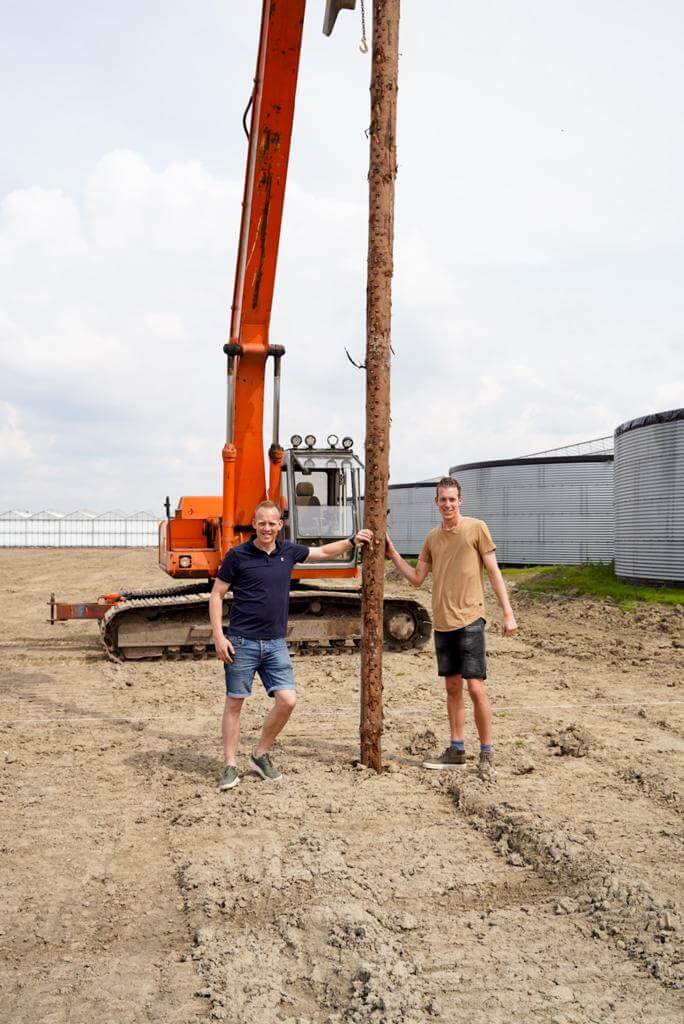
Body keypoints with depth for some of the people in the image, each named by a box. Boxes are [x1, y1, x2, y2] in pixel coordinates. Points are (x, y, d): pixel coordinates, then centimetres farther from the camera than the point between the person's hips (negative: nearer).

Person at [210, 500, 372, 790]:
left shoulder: (288, 552, 6)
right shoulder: (237, 555, -6)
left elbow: (324, 552, 24)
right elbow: (216, 595, -2)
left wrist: (353, 541, 19)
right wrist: (218, 636, -10)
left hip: (275, 644, 4)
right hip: (242, 643, -4)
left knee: (287, 700, -4)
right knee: (234, 703, 2)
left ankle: (260, 755, 15)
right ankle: (230, 766, 14)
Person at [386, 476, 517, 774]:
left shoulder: (476, 528, -3)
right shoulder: (432, 537, 12)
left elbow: (494, 572, -3)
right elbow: (417, 579, 14)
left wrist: (508, 613, -8)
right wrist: (392, 553, 7)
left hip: (470, 620, -5)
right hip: (442, 623, 6)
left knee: (475, 688, -7)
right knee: (452, 687, 12)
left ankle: (487, 752, 6)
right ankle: (456, 750, 21)